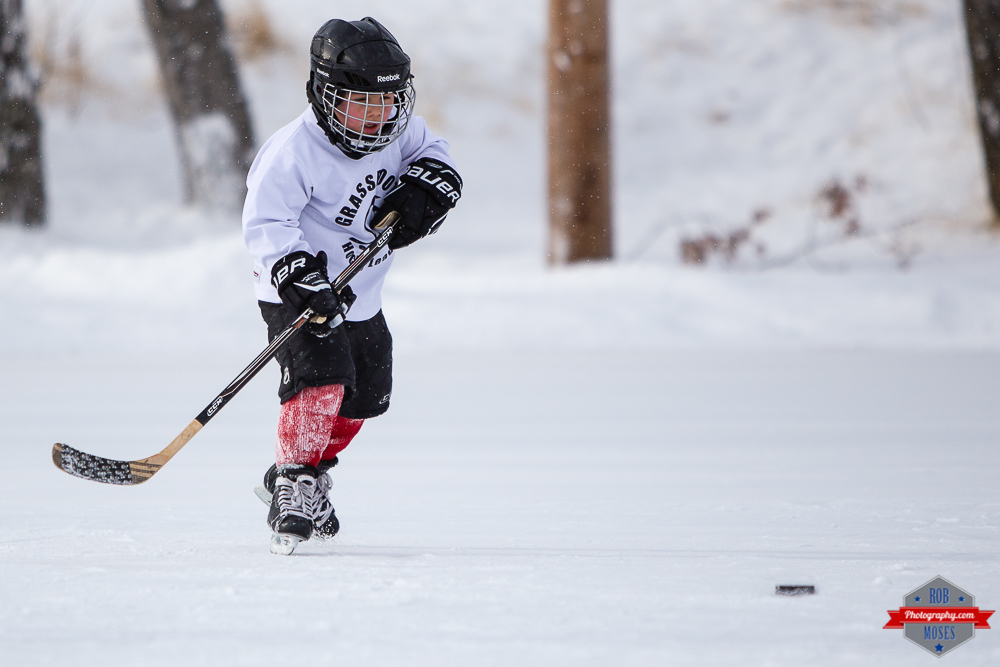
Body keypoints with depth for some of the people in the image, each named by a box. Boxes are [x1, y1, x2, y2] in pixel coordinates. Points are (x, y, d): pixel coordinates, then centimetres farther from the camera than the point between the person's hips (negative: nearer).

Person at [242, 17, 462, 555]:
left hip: (361, 297, 8)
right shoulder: (293, 152, -26)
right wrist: (299, 277, -43)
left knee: (364, 396, 17)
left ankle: (302, 473, 38)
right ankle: (294, 490, -23)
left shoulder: (398, 131, -5)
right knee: (320, 376, -27)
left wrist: (423, 192, -9)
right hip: (298, 293, -8)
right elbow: (265, 224, -30)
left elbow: (434, 156, 13)